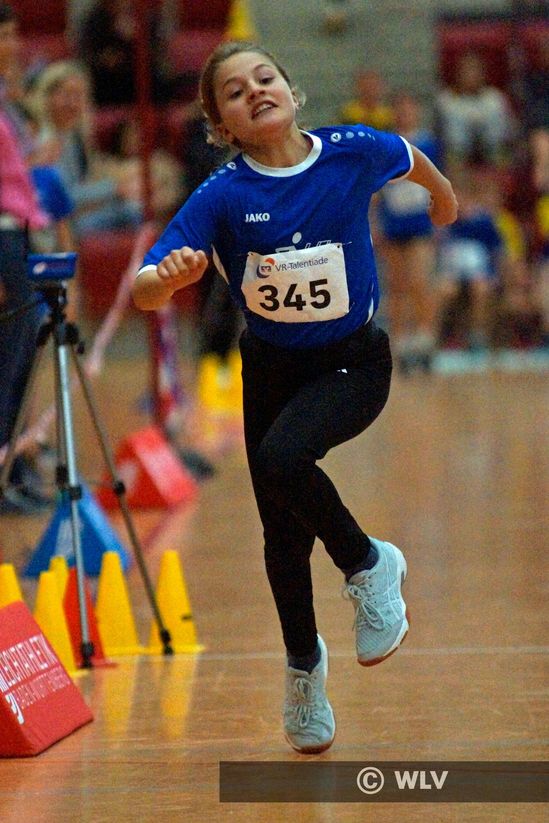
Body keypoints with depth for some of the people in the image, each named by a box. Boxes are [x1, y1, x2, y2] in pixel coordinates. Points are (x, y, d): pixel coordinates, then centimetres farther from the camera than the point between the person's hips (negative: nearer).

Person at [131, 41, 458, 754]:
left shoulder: (353, 153, -16)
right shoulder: (223, 195, -18)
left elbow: (412, 159, 10)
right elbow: (143, 293, -26)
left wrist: (444, 198, 30)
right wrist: (170, 277, -49)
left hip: (352, 363, -2)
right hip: (270, 369, 2)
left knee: (283, 459, -32)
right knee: (284, 534, 10)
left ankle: (367, 563, -5)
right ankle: (304, 663, 37)